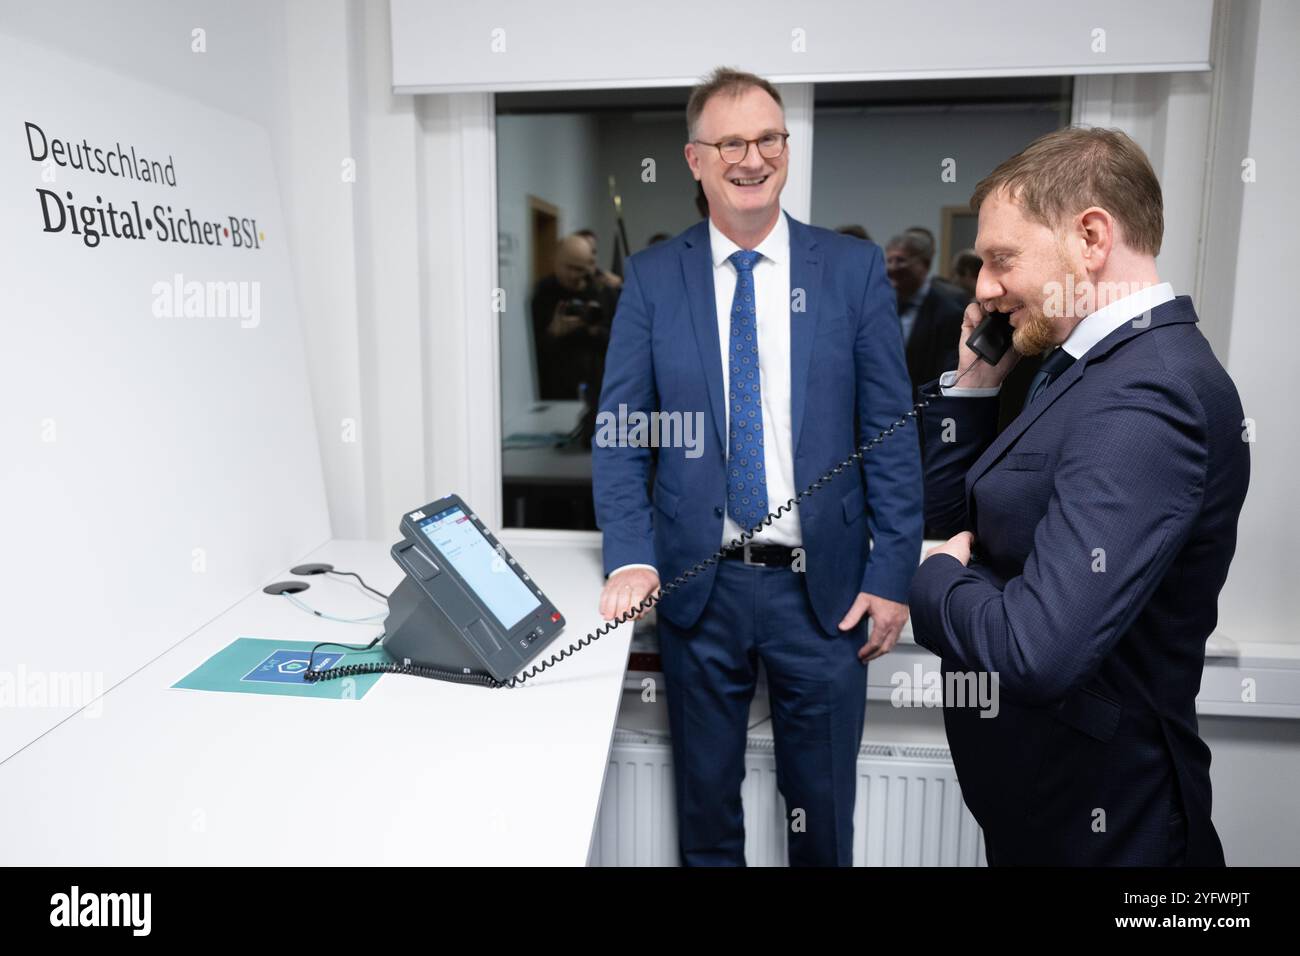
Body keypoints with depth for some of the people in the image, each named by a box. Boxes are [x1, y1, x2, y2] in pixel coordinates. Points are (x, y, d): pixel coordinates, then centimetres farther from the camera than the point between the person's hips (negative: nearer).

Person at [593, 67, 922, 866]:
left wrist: (894, 574, -5)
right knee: (705, 800, 17)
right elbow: (620, 432, -1)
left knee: (824, 806, 15)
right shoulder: (653, 277, 0)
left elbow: (890, 431, -1)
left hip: (824, 586, 0)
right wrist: (631, 558, -14)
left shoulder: (854, 268, 0)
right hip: (698, 584, 1)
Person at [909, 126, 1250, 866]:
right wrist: (974, 382, -3)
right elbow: (949, 514, 9)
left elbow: (1037, 650, -35)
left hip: (1090, 814, -9)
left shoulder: (1144, 395, -26)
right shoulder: (1102, 365, 4)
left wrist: (936, 576, -16)